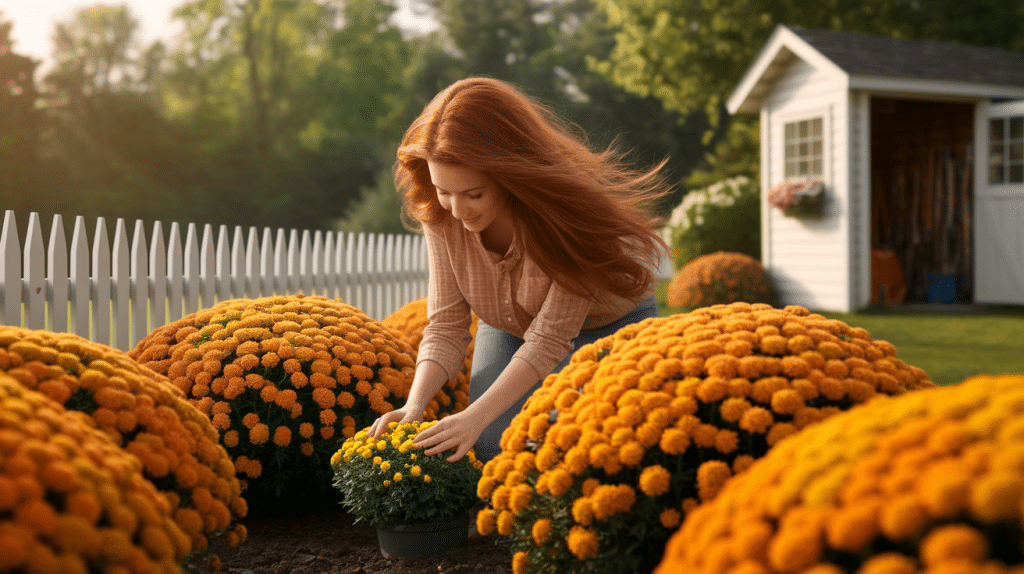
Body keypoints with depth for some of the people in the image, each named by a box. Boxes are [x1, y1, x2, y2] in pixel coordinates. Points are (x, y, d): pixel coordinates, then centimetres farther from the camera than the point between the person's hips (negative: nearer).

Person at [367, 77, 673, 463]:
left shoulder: (569, 209, -36)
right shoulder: (440, 213, -22)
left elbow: (550, 337, -34)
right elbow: (446, 326, -18)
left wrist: (475, 416, -41)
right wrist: (414, 405, -35)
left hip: (607, 325, -3)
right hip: (510, 328, 3)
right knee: (490, 450, -17)